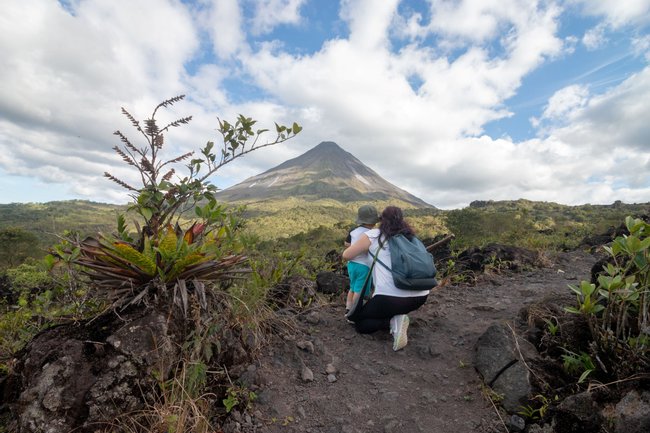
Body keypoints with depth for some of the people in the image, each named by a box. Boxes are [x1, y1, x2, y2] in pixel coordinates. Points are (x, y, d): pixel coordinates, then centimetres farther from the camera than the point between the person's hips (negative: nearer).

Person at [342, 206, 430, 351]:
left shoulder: (372, 235, 7)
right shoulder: (409, 237, 18)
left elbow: (346, 255, 16)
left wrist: (364, 250, 37)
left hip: (392, 297, -6)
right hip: (421, 296, 6)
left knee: (359, 324, 17)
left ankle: (393, 322, -6)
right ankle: (396, 317, 10)